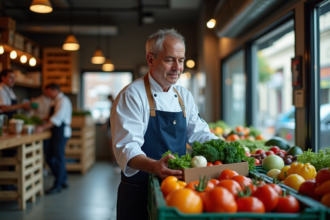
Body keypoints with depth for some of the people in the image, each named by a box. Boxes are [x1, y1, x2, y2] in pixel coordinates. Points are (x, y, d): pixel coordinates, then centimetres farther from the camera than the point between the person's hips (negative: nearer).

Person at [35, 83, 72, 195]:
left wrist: (43, 127, -27)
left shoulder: (63, 101, -13)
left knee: (59, 158, -3)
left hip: (61, 131, -10)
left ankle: (58, 185, 7)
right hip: (55, 131, 10)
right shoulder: (55, 101, 18)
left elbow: (57, 118, -22)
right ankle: (63, 179, 23)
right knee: (49, 156, 11)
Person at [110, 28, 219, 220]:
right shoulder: (132, 95, -13)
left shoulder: (185, 96, 8)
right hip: (139, 191, -6)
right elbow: (127, 147, -23)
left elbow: (200, 134, 9)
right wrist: (155, 166, -42)